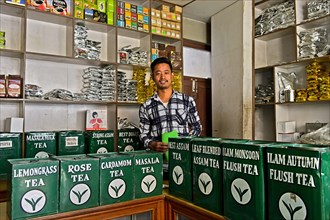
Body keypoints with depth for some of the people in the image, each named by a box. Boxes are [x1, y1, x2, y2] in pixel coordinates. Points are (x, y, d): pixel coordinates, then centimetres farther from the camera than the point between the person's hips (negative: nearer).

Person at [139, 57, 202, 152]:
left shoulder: (188, 101, 6)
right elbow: (143, 134, 9)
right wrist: (152, 144, -10)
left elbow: (197, 127, 12)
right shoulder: (146, 107, 6)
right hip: (157, 154, 0)